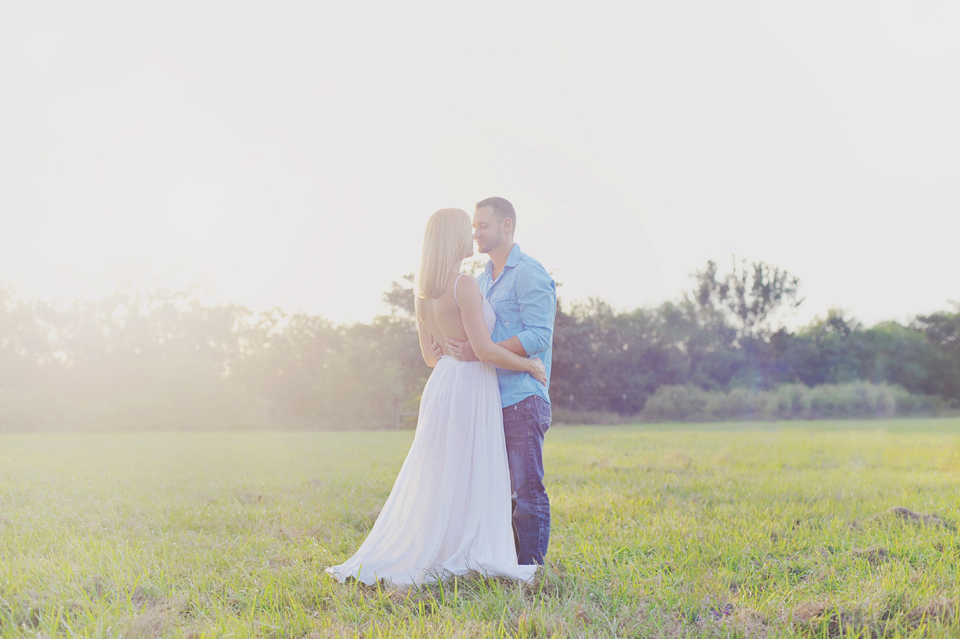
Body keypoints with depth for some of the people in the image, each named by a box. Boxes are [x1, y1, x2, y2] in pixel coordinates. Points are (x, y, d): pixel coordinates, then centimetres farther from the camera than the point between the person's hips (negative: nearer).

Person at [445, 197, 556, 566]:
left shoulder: (530, 274, -7)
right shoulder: (483, 279, 20)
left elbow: (538, 335, -16)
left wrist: (479, 352, -20)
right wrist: (455, 346, 4)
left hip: (522, 398, -8)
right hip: (488, 398, 8)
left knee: (527, 488, -5)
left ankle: (530, 567, 1)